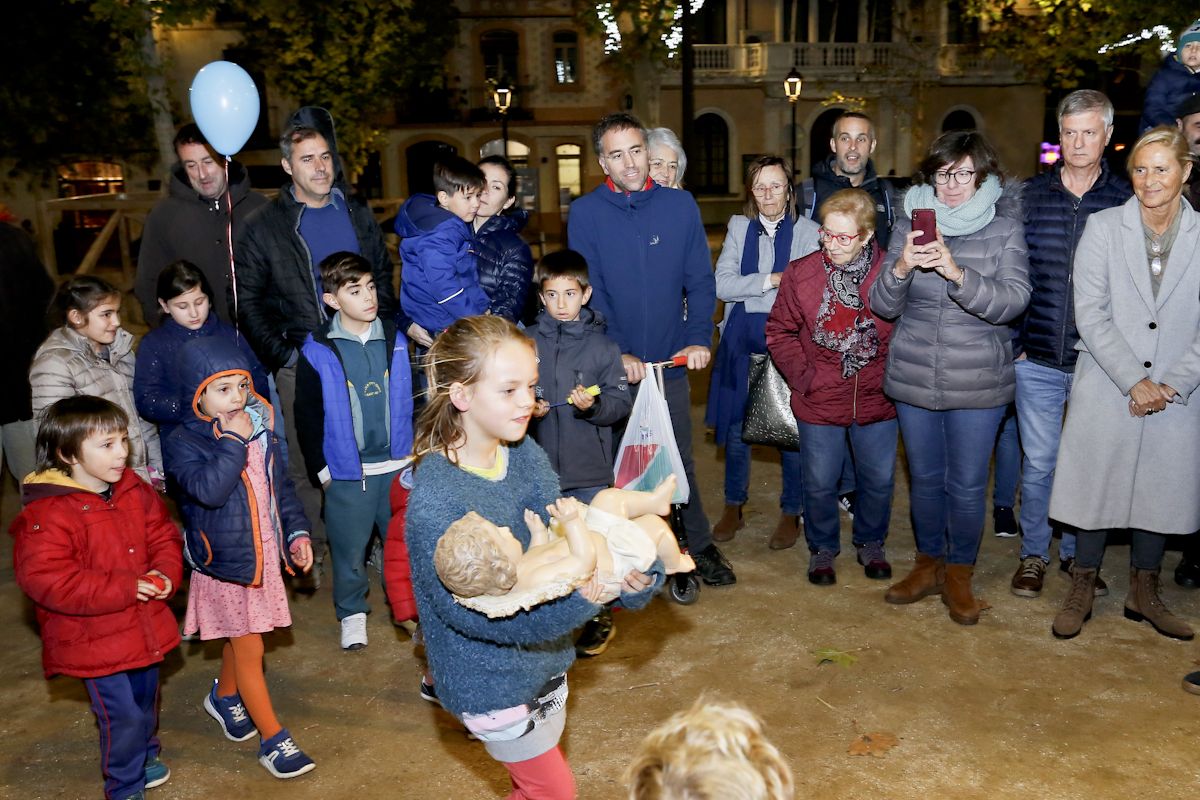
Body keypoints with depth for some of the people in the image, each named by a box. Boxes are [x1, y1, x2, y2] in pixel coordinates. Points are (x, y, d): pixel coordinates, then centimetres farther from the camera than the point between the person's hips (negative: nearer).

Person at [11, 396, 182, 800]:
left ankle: (145, 755, 51)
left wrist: (166, 573, -13)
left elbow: (163, 536, 8)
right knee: (122, 715, 1)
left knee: (146, 701, 24)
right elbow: (45, 579, -27)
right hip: (95, 641, -6)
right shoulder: (47, 515, -23)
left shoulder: (136, 491, -2)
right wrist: (123, 589, -27)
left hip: (144, 626, 6)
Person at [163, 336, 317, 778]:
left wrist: (296, 531, 6)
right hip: (224, 561, -5)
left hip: (263, 554, 5)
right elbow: (209, 488, -32)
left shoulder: (261, 429, 1)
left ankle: (224, 697, 50)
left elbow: (280, 485, 11)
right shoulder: (184, 441, -15)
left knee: (240, 639, 22)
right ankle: (274, 740, 14)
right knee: (250, 651, 2)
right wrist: (234, 440, -29)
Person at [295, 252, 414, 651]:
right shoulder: (317, 350, -7)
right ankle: (352, 613, 30)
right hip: (347, 471, -2)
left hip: (398, 465, 2)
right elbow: (307, 415, 0)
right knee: (349, 546, 9)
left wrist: (416, 453, 5)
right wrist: (320, 468, 0)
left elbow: (412, 401, 7)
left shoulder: (395, 340, 0)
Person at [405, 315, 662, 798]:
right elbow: (467, 609, -31)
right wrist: (575, 595, -41)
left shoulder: (526, 454, -8)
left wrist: (634, 577, -28)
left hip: (544, 661, 6)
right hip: (493, 683, -6)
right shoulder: (434, 497, -27)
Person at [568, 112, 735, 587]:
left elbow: (700, 280, 1)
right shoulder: (585, 213, -5)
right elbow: (589, 292, -8)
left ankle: (699, 546, 28)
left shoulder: (680, 205, 1)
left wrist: (699, 338, -12)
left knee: (679, 461, 12)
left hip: (670, 363, 1)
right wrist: (617, 353, -16)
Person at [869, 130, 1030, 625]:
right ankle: (928, 563, 35)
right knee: (925, 478, 15)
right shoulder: (911, 223, 2)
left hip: (979, 382, -2)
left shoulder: (1004, 226, -3)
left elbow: (1012, 302, -15)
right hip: (914, 378, 2)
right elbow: (883, 306, -2)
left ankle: (959, 574, 28)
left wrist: (956, 272, -29)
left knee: (967, 485, 7)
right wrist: (901, 267, -23)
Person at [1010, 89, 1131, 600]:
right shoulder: (1029, 195, 2)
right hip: (1038, 358, 0)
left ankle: (1077, 553, 30)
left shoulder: (1126, 200, 0)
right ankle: (1033, 554, 25)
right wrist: (1012, 341, 0)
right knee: (1039, 461, 8)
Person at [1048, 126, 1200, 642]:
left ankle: (1143, 593, 29)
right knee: (1097, 486, 5)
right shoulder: (1103, 227, -2)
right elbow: (1091, 314, -8)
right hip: (1107, 388, -2)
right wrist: (1134, 381, -13)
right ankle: (1082, 589, 21)